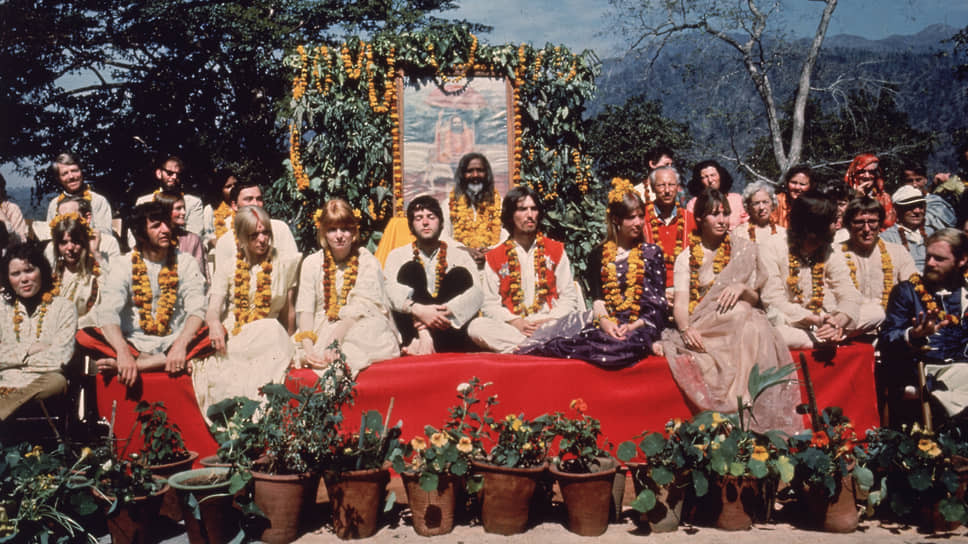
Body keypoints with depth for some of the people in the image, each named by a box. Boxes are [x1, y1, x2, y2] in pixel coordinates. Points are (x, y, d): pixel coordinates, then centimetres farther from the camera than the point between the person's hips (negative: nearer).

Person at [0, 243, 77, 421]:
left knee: (56, 381, -38)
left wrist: (15, 357, -1)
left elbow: (58, 359, -3)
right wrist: (28, 350, -3)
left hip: (41, 385, -2)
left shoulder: (63, 307, 9)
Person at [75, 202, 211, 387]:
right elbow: (107, 313, -11)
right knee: (84, 337, -24)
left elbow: (197, 310, -7)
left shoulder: (186, 263, 6)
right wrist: (123, 352, -29)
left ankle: (138, 364, -27)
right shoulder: (123, 265, 3)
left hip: (173, 342, 0)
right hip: (134, 345, 0)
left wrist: (180, 345, -26)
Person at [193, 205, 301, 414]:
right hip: (232, 337, 0)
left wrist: (287, 346, 16)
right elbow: (213, 307, -3)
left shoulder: (283, 264, 10)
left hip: (269, 336, 0)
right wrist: (214, 323, -27)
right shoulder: (229, 269, 10)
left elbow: (288, 311, 15)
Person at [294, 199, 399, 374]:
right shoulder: (311, 263, 9)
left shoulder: (368, 262, 1)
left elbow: (361, 309, -12)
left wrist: (333, 342, -28)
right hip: (321, 332, 2)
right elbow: (304, 310, -1)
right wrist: (308, 349, -20)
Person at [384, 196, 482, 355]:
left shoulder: (459, 256, 15)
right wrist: (419, 310, -27)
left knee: (461, 274, -16)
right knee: (410, 269, -13)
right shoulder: (397, 256, 15)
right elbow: (391, 291, -5)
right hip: (412, 333, 0)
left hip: (448, 335, 0)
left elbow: (477, 292, -4)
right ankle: (419, 340, -35)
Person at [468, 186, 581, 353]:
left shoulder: (556, 250, 14)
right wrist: (516, 322, -13)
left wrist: (548, 320, -9)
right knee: (476, 327, -30)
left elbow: (569, 299, 10)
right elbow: (490, 305, 6)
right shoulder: (494, 258, 12)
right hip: (511, 326, 0)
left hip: (549, 325, 0)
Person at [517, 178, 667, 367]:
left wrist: (634, 326, -12)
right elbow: (597, 298, 5)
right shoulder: (599, 255, 13)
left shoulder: (652, 253, 10)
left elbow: (658, 302, 4)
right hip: (608, 322, 1)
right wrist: (604, 322, -17)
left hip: (641, 325, -1)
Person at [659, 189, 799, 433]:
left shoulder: (743, 250, 14)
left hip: (740, 324, 0)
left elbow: (756, 299, 14)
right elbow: (680, 302, -2)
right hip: (700, 331, 0)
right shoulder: (686, 257, 11)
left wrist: (742, 288, -11)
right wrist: (686, 329, -24)